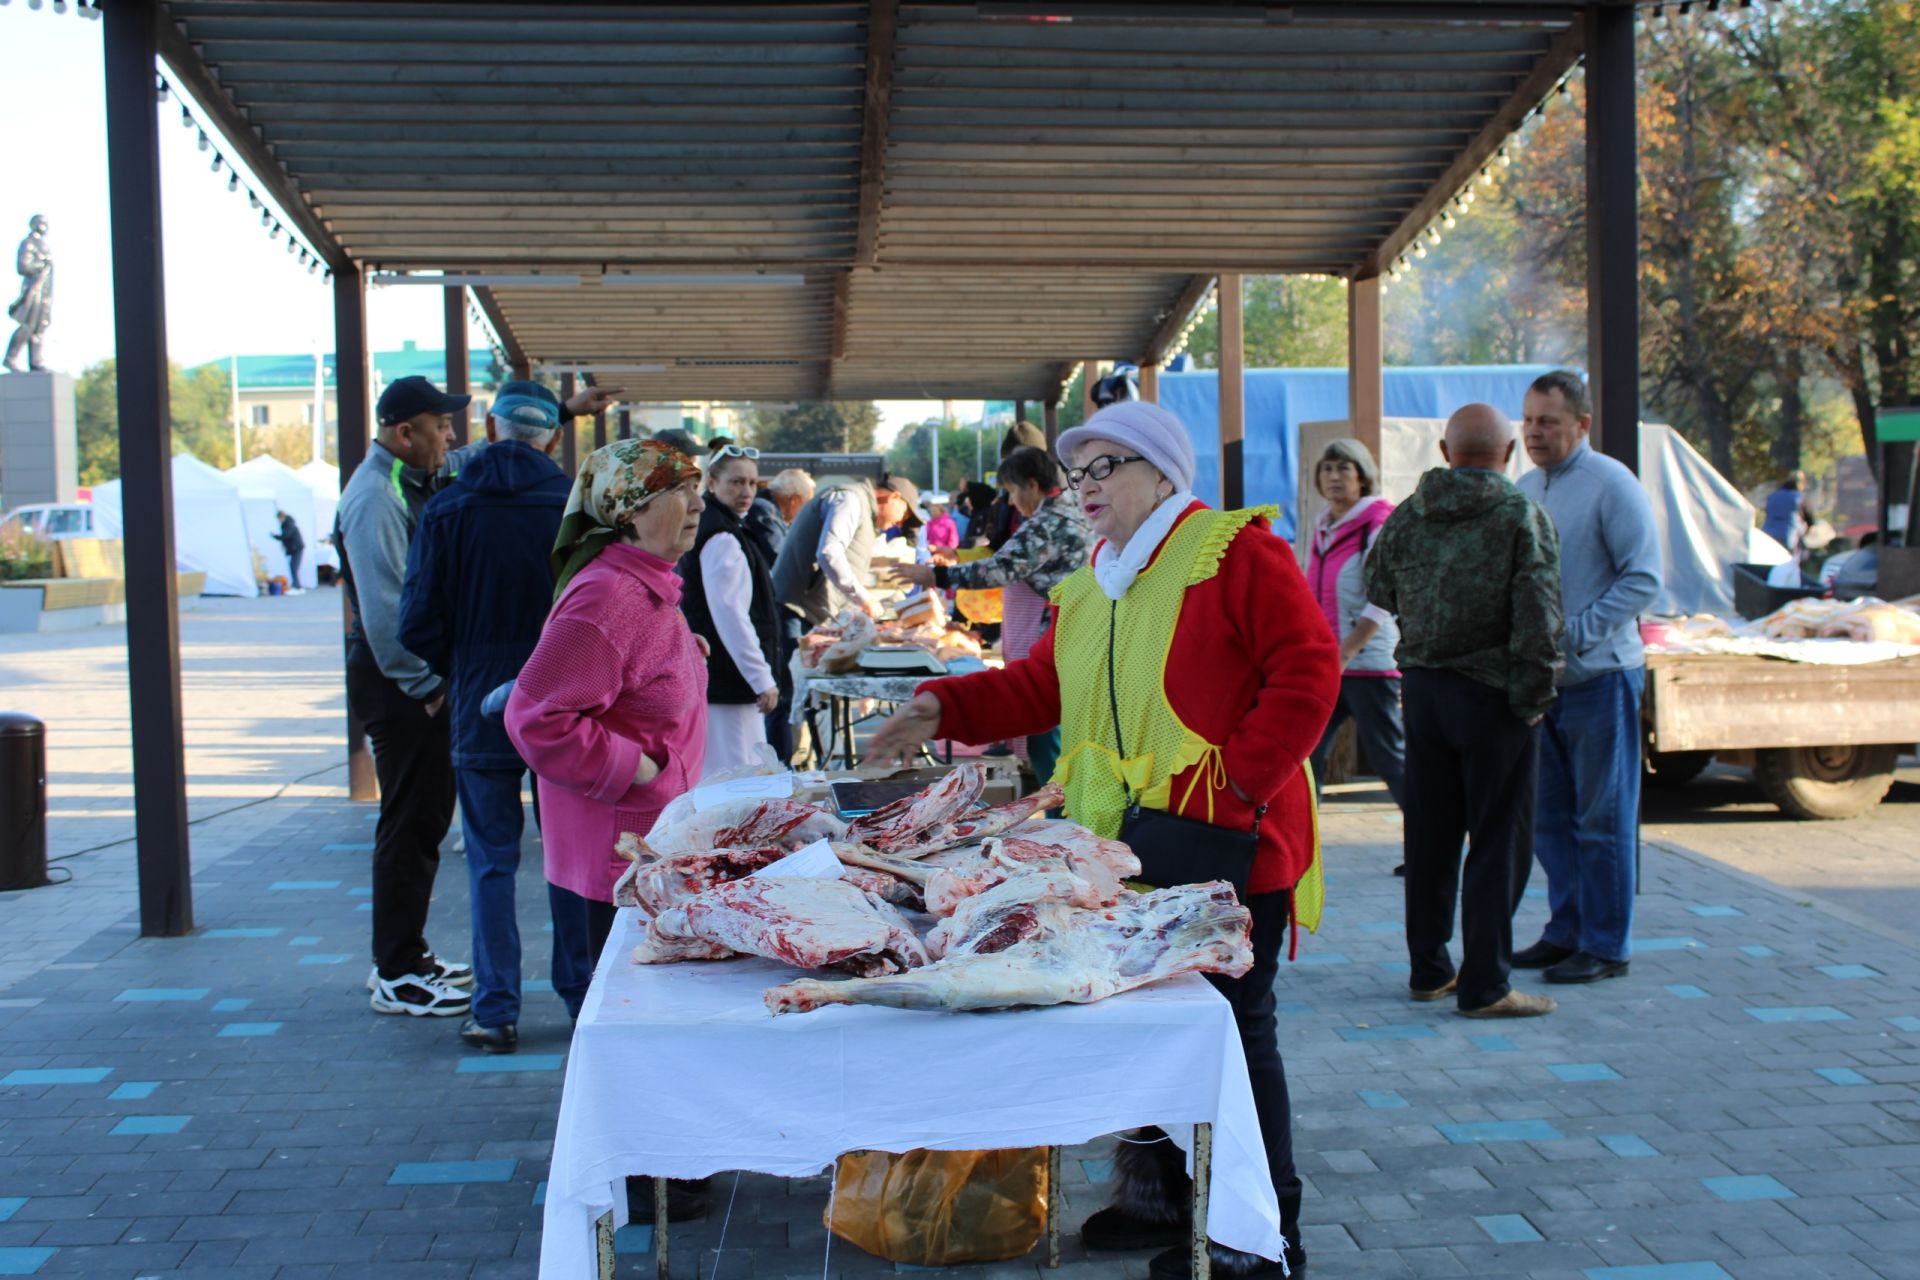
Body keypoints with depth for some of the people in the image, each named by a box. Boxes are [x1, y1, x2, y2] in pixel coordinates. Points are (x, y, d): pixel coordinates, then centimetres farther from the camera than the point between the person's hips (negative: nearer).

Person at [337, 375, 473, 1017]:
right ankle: (397, 978, 2)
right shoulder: (375, 496, -17)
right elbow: (383, 608, -23)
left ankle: (404, 956, 28)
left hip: (420, 681, 10)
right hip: (400, 688, -10)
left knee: (426, 817, 16)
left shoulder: (412, 486, 15)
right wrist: (426, 684, -20)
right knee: (409, 823, -5)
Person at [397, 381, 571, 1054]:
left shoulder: (447, 509, -4)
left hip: (482, 712, 0)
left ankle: (496, 1011, 7)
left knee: (491, 862, 7)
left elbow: (418, 625, -5)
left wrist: (461, 673, 12)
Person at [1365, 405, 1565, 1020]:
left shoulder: (1406, 517, 4)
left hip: (1423, 689, 5)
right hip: (1492, 693, -5)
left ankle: (1429, 970, 24)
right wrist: (1533, 697, -9)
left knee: (1429, 835, 14)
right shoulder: (1522, 518, -11)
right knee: (1499, 841, 2)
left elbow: (1376, 595, 13)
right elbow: (1538, 621, -16)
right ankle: (1484, 985, 4)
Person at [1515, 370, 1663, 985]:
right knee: (1549, 816, 12)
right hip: (1537, 678, 7)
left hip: (1598, 676, -7)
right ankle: (1566, 930, 24)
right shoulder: (1523, 489, 11)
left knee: (1602, 818, 0)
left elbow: (1643, 578, -14)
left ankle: (1606, 945, 9)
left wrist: (1575, 634, -19)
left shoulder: (1611, 485, -9)